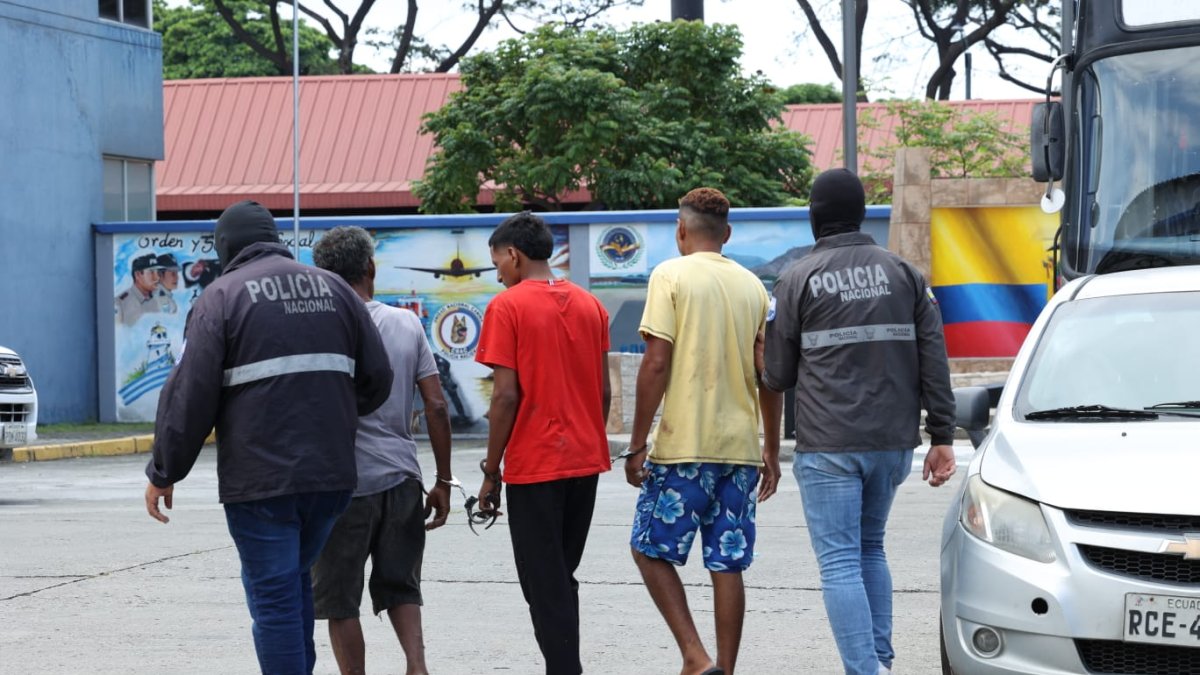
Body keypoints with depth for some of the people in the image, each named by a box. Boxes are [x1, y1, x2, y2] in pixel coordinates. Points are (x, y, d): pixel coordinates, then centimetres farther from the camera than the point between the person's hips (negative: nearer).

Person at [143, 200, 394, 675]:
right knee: (296, 580, 21)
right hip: (331, 474, 5)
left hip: (260, 477, -5)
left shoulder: (222, 297, -4)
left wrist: (163, 474, 0)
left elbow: (190, 395, -8)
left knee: (274, 596, 0)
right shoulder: (333, 289, 12)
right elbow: (378, 378, 12)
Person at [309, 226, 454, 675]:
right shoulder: (407, 323, 5)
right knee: (400, 588, 15)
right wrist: (443, 481, 9)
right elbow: (436, 406, 3)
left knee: (340, 601, 6)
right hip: (402, 479, 4)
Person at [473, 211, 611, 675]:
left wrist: (491, 471, -7)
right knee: (563, 577, 16)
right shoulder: (591, 306, 9)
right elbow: (603, 390, 9)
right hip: (587, 462, 6)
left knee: (544, 584, -1)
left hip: (534, 466, -6)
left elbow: (506, 396, -13)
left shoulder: (507, 307, -9)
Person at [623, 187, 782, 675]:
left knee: (650, 548, 7)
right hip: (740, 447, 5)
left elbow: (656, 364, -12)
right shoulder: (752, 286, 10)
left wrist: (637, 445, -8)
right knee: (727, 565, 8)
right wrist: (772, 451, 19)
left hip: (684, 446, -5)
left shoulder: (671, 275, -5)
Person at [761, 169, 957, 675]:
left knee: (839, 562, -3)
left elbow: (777, 376, 0)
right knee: (871, 548, 20)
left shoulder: (798, 279, -2)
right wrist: (942, 437, 5)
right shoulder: (904, 273, 8)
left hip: (828, 445, -4)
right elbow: (934, 361, 3)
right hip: (892, 442, 4)